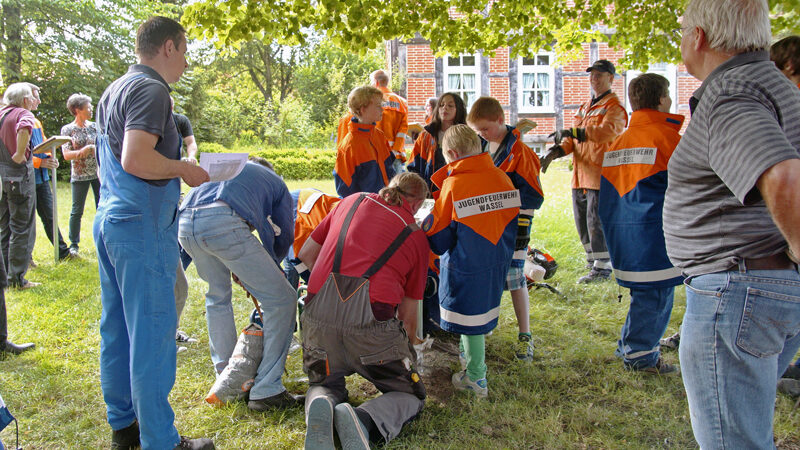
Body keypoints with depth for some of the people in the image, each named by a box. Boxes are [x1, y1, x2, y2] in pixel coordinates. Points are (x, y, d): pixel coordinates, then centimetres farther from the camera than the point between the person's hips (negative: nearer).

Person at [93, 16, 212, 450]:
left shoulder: (113, 91, 17)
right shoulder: (150, 89, -13)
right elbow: (136, 159, -26)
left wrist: (176, 170, 22)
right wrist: (184, 169, -12)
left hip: (109, 219, 10)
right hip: (142, 224, -10)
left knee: (116, 328, 14)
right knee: (152, 333, -4)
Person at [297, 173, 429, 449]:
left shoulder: (352, 201, 21)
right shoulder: (417, 236, 16)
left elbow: (306, 254, 25)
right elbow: (408, 313, 18)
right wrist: (408, 346, 36)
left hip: (318, 311, 3)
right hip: (371, 316, -3)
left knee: (325, 383, 28)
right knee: (410, 395, 16)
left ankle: (320, 408, -8)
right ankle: (364, 420, -16)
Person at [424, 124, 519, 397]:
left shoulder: (453, 184, -16)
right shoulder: (502, 178, -1)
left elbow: (437, 235, -9)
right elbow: (511, 218, 9)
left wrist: (425, 225, 12)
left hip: (467, 265, -6)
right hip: (498, 261, 6)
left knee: (470, 315, 6)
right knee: (483, 310, 22)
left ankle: (476, 378, 16)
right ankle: (470, 356, 42)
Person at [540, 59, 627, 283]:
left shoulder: (614, 107, -4)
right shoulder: (584, 108, 22)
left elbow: (608, 131, -25)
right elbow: (574, 138, 17)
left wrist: (573, 132, -35)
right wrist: (557, 150, -4)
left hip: (600, 174, -8)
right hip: (580, 175, 8)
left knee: (596, 220, -8)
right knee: (582, 220, 12)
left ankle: (602, 267, 0)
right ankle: (592, 260, 26)